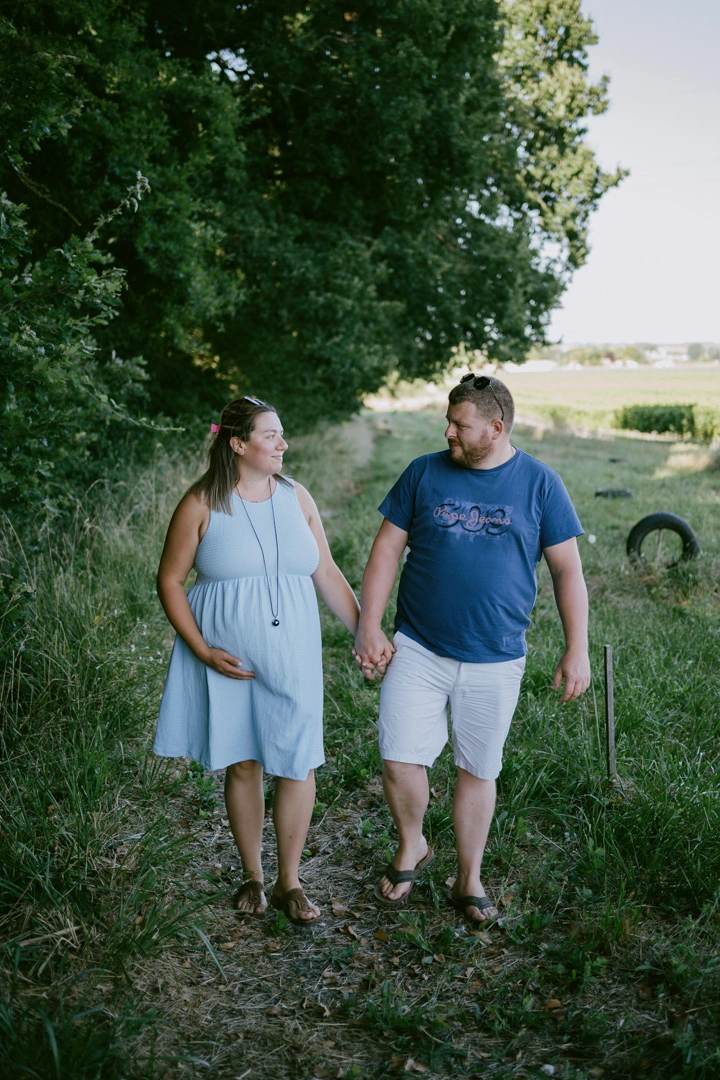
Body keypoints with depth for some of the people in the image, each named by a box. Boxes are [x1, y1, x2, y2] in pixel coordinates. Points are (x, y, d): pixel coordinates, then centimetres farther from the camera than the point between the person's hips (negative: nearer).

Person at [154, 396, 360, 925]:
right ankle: (253, 877, 30)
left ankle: (289, 881, 18)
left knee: (298, 763, -1)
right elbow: (170, 581, -3)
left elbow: (327, 572, 7)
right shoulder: (202, 504, -7)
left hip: (290, 655, 2)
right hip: (228, 660, -2)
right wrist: (202, 651, -12)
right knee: (243, 764, 9)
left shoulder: (296, 497, 3)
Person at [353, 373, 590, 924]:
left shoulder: (540, 483, -2)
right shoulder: (424, 473, 1)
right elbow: (387, 550, 3)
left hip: (495, 660, 0)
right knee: (399, 760, -5)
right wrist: (369, 626, -5)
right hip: (417, 650, 1)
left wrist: (577, 650, -2)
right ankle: (411, 846, 26)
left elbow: (568, 570, 2)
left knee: (479, 770, 11)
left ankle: (469, 880, 30)